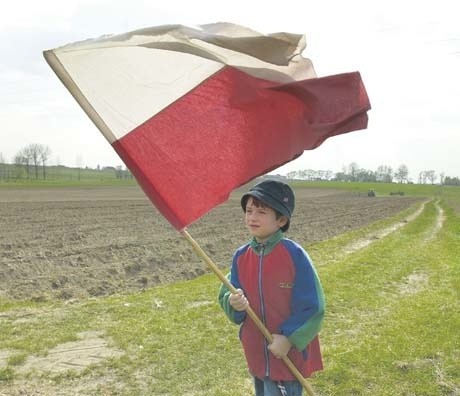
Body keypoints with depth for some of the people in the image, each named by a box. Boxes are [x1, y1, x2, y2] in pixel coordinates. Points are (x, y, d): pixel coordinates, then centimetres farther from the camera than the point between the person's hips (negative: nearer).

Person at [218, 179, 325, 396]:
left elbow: (312, 307, -14)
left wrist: (289, 338, -19)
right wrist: (233, 303, -19)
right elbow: (226, 295, 2)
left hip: (289, 355, -5)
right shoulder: (241, 256, -2)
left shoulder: (294, 254, -17)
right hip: (256, 353, 5)